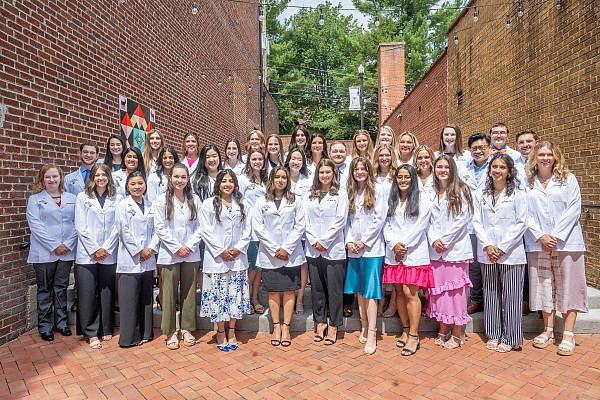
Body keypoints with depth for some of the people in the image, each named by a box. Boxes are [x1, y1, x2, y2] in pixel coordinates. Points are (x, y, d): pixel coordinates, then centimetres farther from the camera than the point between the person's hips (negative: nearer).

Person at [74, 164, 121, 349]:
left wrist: (105, 249, -6)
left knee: (107, 291, 7)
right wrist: (94, 250, -8)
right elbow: (81, 227, -1)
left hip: (109, 254, 1)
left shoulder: (117, 199, 7)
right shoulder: (82, 197, 6)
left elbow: (117, 227, 3)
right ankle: (91, 333, 12)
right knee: (88, 293, 0)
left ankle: (106, 329, 21)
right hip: (87, 254, -1)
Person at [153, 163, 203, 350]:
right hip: (169, 254, -2)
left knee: (189, 292, 9)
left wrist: (189, 245, -7)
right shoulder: (161, 200, 0)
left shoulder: (195, 200, 7)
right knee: (170, 293, 3)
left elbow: (199, 226, 5)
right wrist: (177, 248, -10)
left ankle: (187, 329, 22)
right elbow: (160, 228, -4)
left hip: (191, 254, 2)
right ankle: (171, 331, 17)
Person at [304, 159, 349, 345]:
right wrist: (314, 241, -6)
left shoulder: (341, 194, 2)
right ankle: (320, 322, 25)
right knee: (316, 287, 10)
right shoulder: (309, 195, 13)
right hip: (313, 250, 4)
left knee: (334, 289, 2)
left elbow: (340, 221, -6)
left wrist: (323, 241, -10)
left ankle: (333, 326, 15)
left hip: (333, 249, -3)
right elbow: (305, 220, 7)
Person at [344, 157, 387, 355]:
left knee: (370, 291, -6)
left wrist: (364, 241, -10)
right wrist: (349, 241, 0)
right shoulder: (350, 193, 13)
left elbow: (379, 219, -8)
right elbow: (347, 220, 14)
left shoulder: (378, 190, -2)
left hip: (372, 248, -5)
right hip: (354, 249, 5)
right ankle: (364, 327, 23)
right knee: (359, 289, 11)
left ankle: (372, 334, -1)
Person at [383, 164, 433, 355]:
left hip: (414, 252, -4)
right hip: (393, 253, 4)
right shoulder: (390, 200, 14)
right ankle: (405, 329, 23)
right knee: (399, 292, 8)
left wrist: (404, 246, -10)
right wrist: (394, 244, -8)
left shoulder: (423, 200, 2)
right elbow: (386, 225, 8)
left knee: (410, 293, -7)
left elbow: (420, 226, -6)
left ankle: (414, 336, 3)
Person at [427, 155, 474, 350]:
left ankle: (457, 333, 11)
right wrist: (434, 239, -6)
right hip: (435, 250, 5)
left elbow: (462, 219, -8)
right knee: (438, 288, 7)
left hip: (456, 248, -4)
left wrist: (445, 241, -10)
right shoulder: (432, 193, 13)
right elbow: (429, 220, 11)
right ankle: (443, 329, 21)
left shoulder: (461, 191, -1)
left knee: (456, 288, -1)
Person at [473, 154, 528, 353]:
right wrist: (487, 246, -8)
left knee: (511, 296, 2)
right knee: (491, 295, 9)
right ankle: (493, 335, 22)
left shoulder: (518, 195, 1)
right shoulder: (481, 196, 10)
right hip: (487, 254, 3)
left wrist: (502, 248, -11)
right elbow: (477, 223, 6)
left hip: (511, 254, -3)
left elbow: (521, 224, -4)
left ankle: (510, 338, 15)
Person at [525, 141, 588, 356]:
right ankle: (548, 331, 17)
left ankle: (568, 335, 9)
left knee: (568, 286, 1)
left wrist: (556, 235, -12)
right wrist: (540, 235, -9)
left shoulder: (568, 179, 4)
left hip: (566, 240, -1)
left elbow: (574, 208, -4)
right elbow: (525, 212, 3)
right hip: (538, 243, 2)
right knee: (544, 286, 6)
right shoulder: (527, 183, 7)